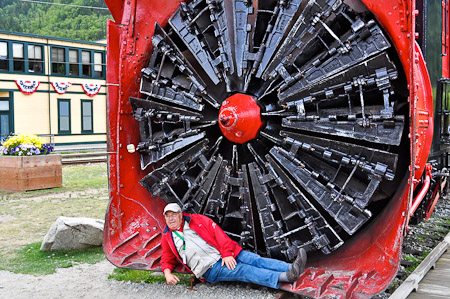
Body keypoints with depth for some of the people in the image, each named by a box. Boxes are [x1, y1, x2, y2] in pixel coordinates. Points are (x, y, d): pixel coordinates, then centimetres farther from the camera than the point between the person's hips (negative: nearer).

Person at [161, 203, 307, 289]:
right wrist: (168, 274, -4)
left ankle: (291, 267, -30)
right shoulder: (167, 238, 13)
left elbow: (216, 231, 4)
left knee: (255, 260, -17)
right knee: (243, 270, -24)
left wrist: (227, 253, -10)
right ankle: (285, 277, -42)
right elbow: (167, 260, 21)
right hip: (210, 269, -3)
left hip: (226, 256, 3)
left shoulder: (196, 219, 12)